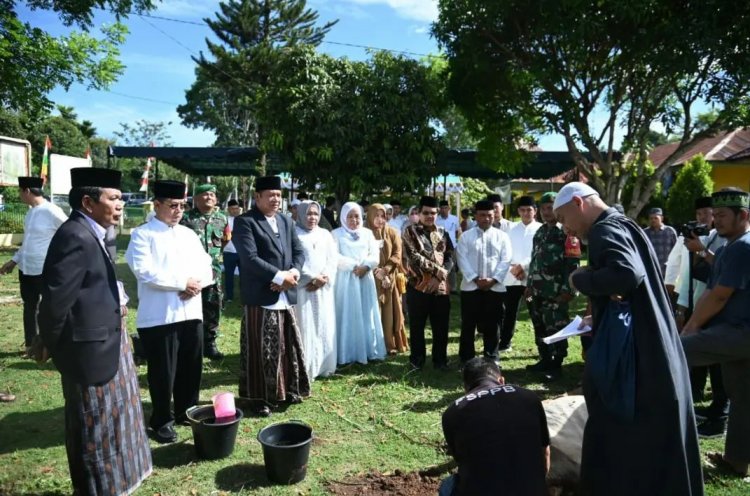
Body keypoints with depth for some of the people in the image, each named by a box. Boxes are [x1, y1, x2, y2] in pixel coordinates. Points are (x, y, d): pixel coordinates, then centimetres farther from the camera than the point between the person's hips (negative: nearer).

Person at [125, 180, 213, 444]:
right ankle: (161, 421, 20)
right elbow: (144, 272, -17)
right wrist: (183, 282, -14)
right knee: (163, 372, 4)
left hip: (191, 312, 6)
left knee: (191, 367, 15)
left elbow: (206, 267, 10)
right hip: (159, 315, -6)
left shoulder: (189, 234, 15)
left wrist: (197, 284, -11)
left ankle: (187, 412, 32)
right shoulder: (142, 234, -4)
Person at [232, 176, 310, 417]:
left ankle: (287, 389, 31)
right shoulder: (244, 222, -8)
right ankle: (259, 396, 17)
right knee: (261, 349, 3)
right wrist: (279, 276, -19)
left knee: (288, 346, 16)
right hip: (261, 297, -6)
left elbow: (299, 250, 9)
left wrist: (293, 273, -11)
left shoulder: (286, 221, 13)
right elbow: (250, 258, -19)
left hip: (286, 296, 7)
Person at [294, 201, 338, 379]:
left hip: (323, 288, 5)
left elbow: (333, 259, 7)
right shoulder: (293, 234, -2)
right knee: (304, 327, -4)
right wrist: (312, 278, -14)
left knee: (324, 326, 6)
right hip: (303, 288, -5)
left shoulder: (325, 234, 14)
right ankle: (304, 369, 1)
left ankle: (324, 365, 15)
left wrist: (325, 278, -9)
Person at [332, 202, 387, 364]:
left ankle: (369, 350, 14)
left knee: (367, 315, 6)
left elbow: (375, 255, 3)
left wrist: (365, 267, -14)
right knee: (348, 316, -2)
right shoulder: (337, 233, 1)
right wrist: (354, 266, -16)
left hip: (365, 278, 3)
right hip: (346, 279, -3)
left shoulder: (367, 233, 12)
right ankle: (348, 354, 3)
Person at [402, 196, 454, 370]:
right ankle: (417, 359, 22)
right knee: (417, 325, 7)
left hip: (441, 287, 4)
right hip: (418, 286, -3)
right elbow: (413, 256, -13)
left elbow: (451, 257, 7)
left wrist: (441, 275, -11)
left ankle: (440, 359, 22)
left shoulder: (442, 233, 12)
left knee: (441, 326, 8)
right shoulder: (410, 232, -1)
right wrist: (437, 270, -14)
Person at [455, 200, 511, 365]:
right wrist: (475, 279, -13)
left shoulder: (502, 236, 6)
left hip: (495, 287, 1)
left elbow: (505, 260, -1)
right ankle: (466, 358, 16)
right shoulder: (466, 236, 4)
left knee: (491, 325, 9)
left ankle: (491, 358, 21)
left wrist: (493, 279, -12)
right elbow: (462, 260, -4)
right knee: (468, 324, 5)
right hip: (470, 287, 0)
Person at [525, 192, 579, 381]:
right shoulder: (540, 232, 17)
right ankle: (545, 360, 27)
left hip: (556, 292, -8)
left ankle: (556, 365, 10)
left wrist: (568, 289, -19)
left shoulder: (566, 232, -7)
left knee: (555, 328, -1)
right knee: (539, 328, 14)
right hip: (538, 290, 8)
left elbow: (573, 262, -14)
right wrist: (530, 285, 16)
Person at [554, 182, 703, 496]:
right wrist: (598, 317, 14)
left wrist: (580, 280, -17)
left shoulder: (605, 230, -14)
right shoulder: (623, 225, 15)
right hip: (650, 352, 10)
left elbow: (627, 274, -33)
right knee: (651, 444, 20)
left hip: (633, 358, -10)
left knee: (617, 441, 3)